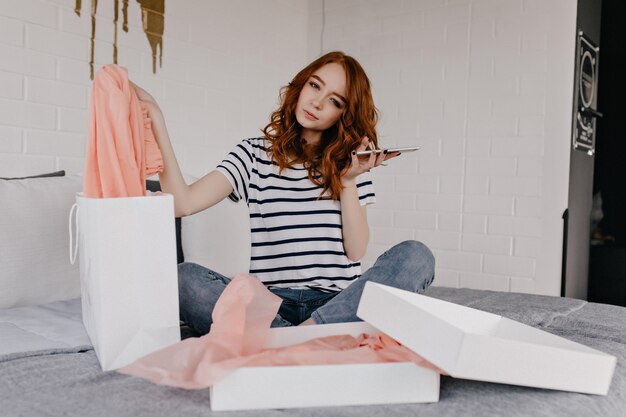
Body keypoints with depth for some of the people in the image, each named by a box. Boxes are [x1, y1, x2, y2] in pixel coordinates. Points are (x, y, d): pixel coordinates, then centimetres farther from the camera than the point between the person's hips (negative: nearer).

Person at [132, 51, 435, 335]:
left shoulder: (350, 161, 12)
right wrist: (157, 124, -13)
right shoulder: (255, 154, 9)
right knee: (184, 277, -26)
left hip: (338, 301, 1)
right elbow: (183, 203, -7)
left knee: (415, 256, -25)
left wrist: (348, 180, -5)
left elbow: (356, 251, 3)